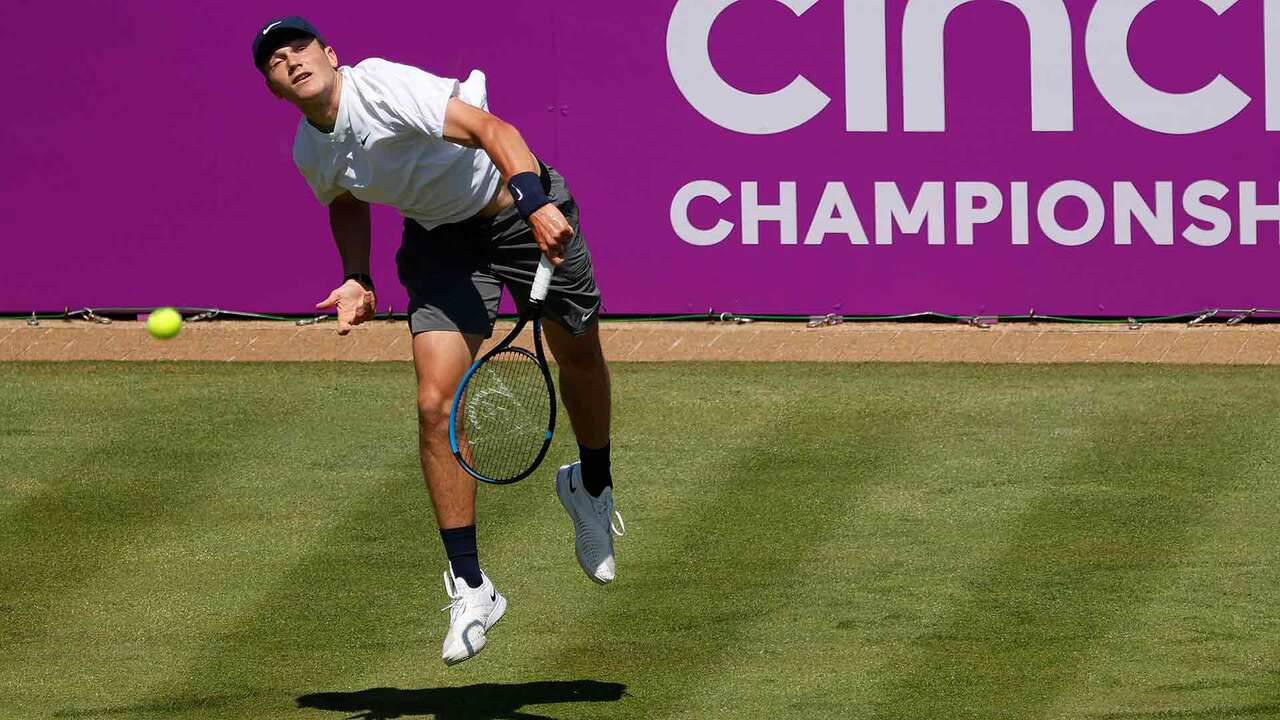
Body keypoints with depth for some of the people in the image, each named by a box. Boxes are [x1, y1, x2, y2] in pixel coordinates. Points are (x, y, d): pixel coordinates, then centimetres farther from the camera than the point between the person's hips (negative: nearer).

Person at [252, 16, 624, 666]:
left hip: (525, 214, -4)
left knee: (579, 357, 13)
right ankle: (470, 588, -7)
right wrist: (357, 279, 1)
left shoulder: (384, 88, -29)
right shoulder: (311, 154, -6)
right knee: (436, 405, -12)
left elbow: (490, 129, -39)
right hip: (442, 241, 4)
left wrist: (533, 200, -54)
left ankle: (592, 487, 46)